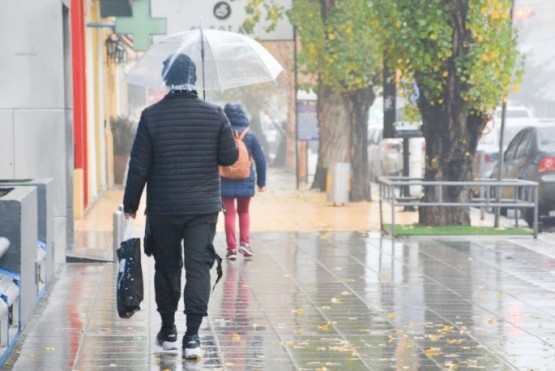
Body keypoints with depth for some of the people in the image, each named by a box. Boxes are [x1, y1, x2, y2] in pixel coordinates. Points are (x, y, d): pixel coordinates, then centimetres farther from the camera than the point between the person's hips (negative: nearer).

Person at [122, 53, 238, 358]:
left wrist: (130, 204, 6)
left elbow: (139, 165, -4)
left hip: (163, 208, 0)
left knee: (167, 267, 13)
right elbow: (230, 157, 0)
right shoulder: (214, 115, -4)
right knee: (198, 267, 0)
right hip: (204, 207, 0)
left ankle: (168, 330, 23)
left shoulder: (152, 116, -6)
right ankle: (192, 334, -9)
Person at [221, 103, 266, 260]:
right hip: (245, 182, 1)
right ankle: (245, 242, 4)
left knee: (229, 213, 5)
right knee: (244, 212, 18)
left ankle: (232, 247, 0)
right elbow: (260, 159, 1)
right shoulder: (250, 136, -1)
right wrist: (261, 181, 8)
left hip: (226, 182, -1)